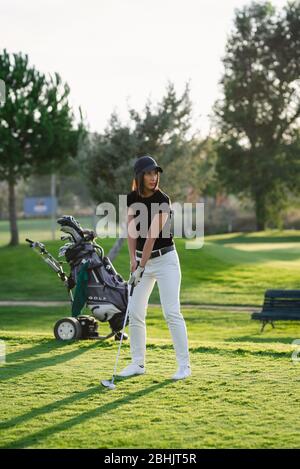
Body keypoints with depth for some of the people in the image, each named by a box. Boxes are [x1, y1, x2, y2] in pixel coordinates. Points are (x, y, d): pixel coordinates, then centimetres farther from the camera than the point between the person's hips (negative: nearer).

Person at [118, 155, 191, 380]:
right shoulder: (132, 198, 1)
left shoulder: (162, 200, -17)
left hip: (164, 259, -6)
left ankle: (184, 364, -5)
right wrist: (133, 259, -12)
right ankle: (138, 363, 15)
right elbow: (132, 229, -1)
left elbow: (152, 235, -21)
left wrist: (141, 267, -24)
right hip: (142, 260, 6)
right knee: (135, 313, 5)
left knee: (172, 312, -11)